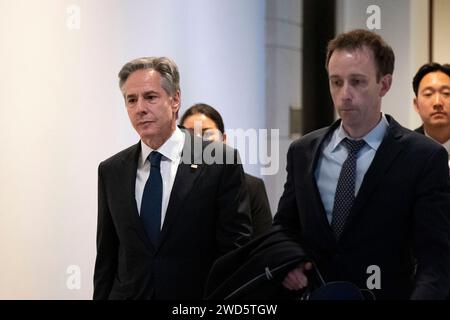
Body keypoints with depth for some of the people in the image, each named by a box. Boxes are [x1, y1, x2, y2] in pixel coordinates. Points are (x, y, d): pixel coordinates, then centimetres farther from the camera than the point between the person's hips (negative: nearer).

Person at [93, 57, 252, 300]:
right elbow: (106, 258, 8)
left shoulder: (220, 163, -8)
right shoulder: (111, 172, 5)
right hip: (127, 294, 3)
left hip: (197, 295, -3)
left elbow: (237, 251, -8)